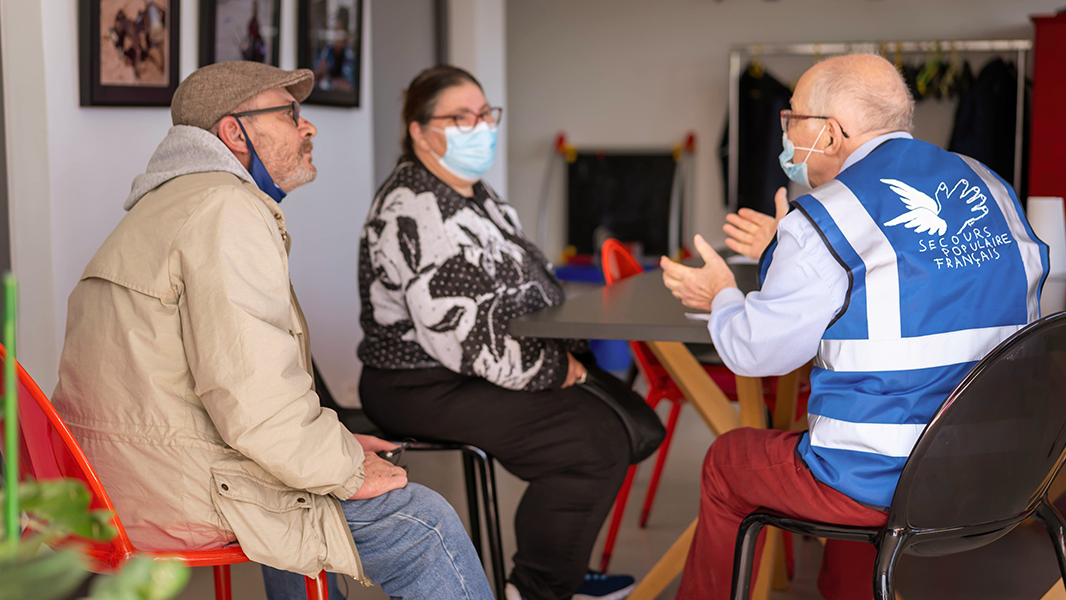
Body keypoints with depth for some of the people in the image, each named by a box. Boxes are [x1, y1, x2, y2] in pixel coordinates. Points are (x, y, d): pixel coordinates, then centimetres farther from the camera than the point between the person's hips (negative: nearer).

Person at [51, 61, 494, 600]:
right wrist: (347, 469, -10)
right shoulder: (226, 208, -15)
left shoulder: (170, 204, 21)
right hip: (177, 490, -11)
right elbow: (252, 394, -24)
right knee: (424, 523, -10)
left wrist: (331, 444, 17)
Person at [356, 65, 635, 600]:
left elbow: (524, 288, 21)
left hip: (477, 376, 10)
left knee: (626, 414, 5)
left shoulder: (473, 193, 14)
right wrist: (558, 370, -16)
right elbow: (462, 335, -26)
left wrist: (573, 351, 6)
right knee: (595, 441, -18)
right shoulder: (416, 213, -20)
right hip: (425, 392, -10)